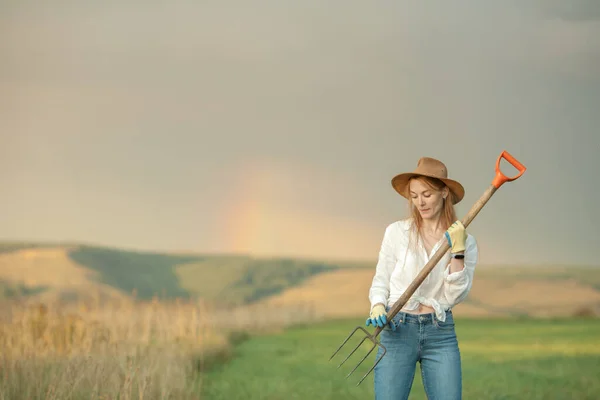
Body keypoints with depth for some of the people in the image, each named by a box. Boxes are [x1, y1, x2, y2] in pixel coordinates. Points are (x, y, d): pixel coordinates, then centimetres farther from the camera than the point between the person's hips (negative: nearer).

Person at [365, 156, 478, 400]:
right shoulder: (396, 232, 2)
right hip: (397, 330, -1)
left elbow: (455, 295, -4)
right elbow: (381, 280, 9)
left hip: (441, 334, 1)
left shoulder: (465, 241, 4)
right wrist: (377, 307, -10)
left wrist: (458, 252, -13)